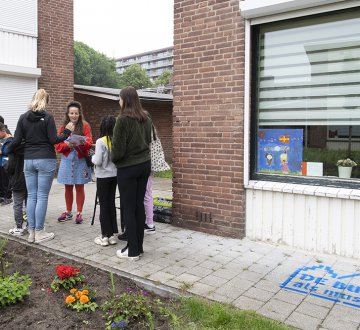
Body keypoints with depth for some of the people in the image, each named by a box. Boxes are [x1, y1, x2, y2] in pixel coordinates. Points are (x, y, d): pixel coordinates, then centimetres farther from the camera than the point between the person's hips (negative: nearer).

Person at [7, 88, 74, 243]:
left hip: (28, 160, 4)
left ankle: (31, 232, 14)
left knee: (31, 196, 9)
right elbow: (53, 140, -9)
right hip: (46, 160, -4)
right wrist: (67, 132, 5)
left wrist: (6, 151, 20)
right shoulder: (47, 117, -6)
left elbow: (16, 141, 2)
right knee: (42, 196, 0)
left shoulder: (23, 117, 5)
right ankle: (39, 232, 5)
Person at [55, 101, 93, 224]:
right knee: (68, 187, 10)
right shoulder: (63, 127, 8)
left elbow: (90, 143, -8)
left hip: (80, 160, -3)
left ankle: (79, 213, 13)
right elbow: (57, 145, 2)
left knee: (79, 187, 4)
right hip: (67, 160, 3)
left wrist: (84, 143, -30)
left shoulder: (85, 125, 0)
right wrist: (67, 145, -18)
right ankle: (68, 212, 23)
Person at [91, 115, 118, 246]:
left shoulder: (101, 141, -15)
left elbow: (97, 161, -16)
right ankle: (113, 234, 17)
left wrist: (93, 157, 4)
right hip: (114, 175, 5)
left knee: (103, 205, 4)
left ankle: (105, 236, 8)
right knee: (111, 204, 13)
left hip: (103, 176, -4)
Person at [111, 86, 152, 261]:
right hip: (144, 165, 7)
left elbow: (118, 148, -14)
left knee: (129, 208, 2)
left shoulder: (123, 119, -16)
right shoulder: (146, 118, 5)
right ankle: (138, 246, 21)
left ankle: (133, 251, 9)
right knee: (139, 206, 12)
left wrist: (113, 159, 5)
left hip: (127, 168, -7)